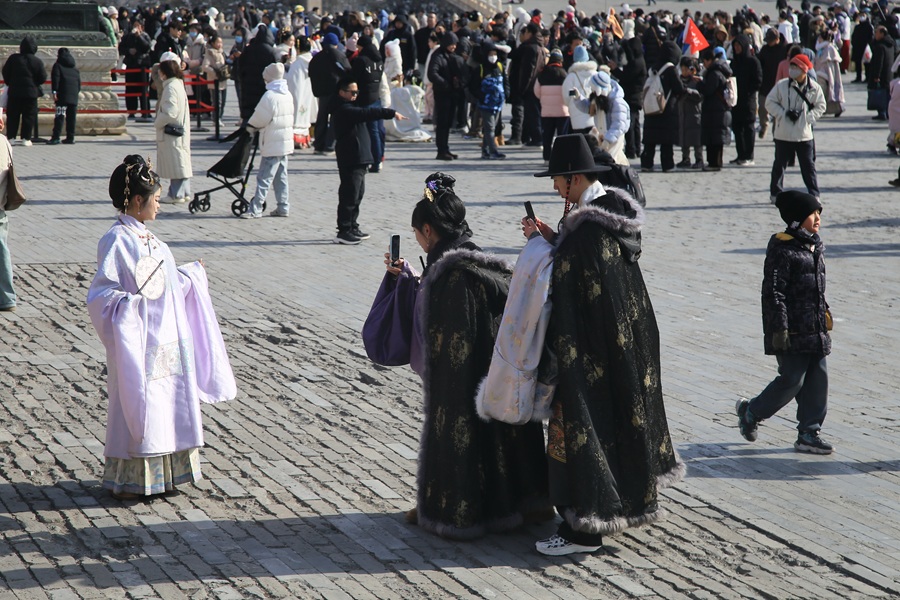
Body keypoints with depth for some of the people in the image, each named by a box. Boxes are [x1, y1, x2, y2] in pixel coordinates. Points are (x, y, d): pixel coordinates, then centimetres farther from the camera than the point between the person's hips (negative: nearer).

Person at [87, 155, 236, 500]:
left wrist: (193, 275, 35)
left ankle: (163, 472, 22)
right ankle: (127, 481, 9)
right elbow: (101, 293, -19)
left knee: (166, 405, 12)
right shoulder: (116, 241, -15)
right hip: (137, 341, -8)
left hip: (165, 339, 8)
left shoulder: (148, 239, 12)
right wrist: (128, 303, -35)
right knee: (138, 407, -2)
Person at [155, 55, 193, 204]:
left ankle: (177, 195, -2)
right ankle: (184, 192, 18)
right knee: (180, 163, 13)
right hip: (181, 130, 10)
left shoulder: (171, 87, -18)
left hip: (171, 132, -10)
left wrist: (158, 123, -9)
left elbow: (170, 112, -23)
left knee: (176, 163, -5)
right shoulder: (178, 83, 12)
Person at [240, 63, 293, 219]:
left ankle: (255, 209, -6)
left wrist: (249, 125, 6)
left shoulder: (270, 96, -17)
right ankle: (284, 207, 16)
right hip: (286, 143, 8)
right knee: (281, 177, 14)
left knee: (264, 178, -6)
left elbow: (260, 118, -15)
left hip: (272, 145, -8)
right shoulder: (288, 95, 10)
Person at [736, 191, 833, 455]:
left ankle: (809, 434, 12)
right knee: (792, 380, -6)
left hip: (816, 331, 9)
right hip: (793, 331, -9)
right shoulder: (783, 249, -13)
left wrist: (825, 314, 23)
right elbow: (773, 292, -17)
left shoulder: (815, 248, 14)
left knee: (818, 379, 5)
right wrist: (779, 328, -20)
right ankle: (751, 412, 16)